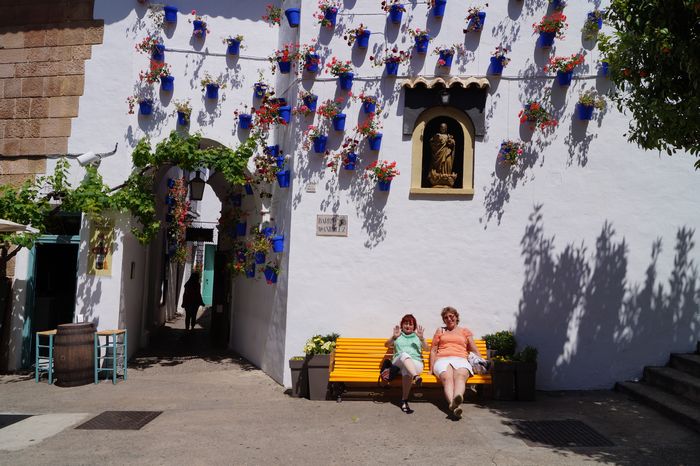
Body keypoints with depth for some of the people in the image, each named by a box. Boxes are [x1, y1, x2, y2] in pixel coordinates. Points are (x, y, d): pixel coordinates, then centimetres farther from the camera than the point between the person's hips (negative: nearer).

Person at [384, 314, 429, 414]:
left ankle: (404, 400, -36)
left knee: (406, 370, -39)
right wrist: (394, 337, -11)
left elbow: (426, 348, 9)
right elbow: (386, 345, 9)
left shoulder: (417, 336, 27)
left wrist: (421, 338, -10)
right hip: (398, 363, 0)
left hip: (416, 363, 0)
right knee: (404, 354, -38)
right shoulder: (398, 336, 27)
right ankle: (415, 377, -64)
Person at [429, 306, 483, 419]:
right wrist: (431, 368, 9)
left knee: (460, 375, -38)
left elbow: (475, 350, 21)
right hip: (442, 360, 0)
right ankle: (455, 405, -63)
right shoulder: (440, 331, 28)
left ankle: (456, 399, -68)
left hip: (461, 360, 0)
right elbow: (433, 350, 21)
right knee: (447, 377, -36)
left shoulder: (465, 331, 27)